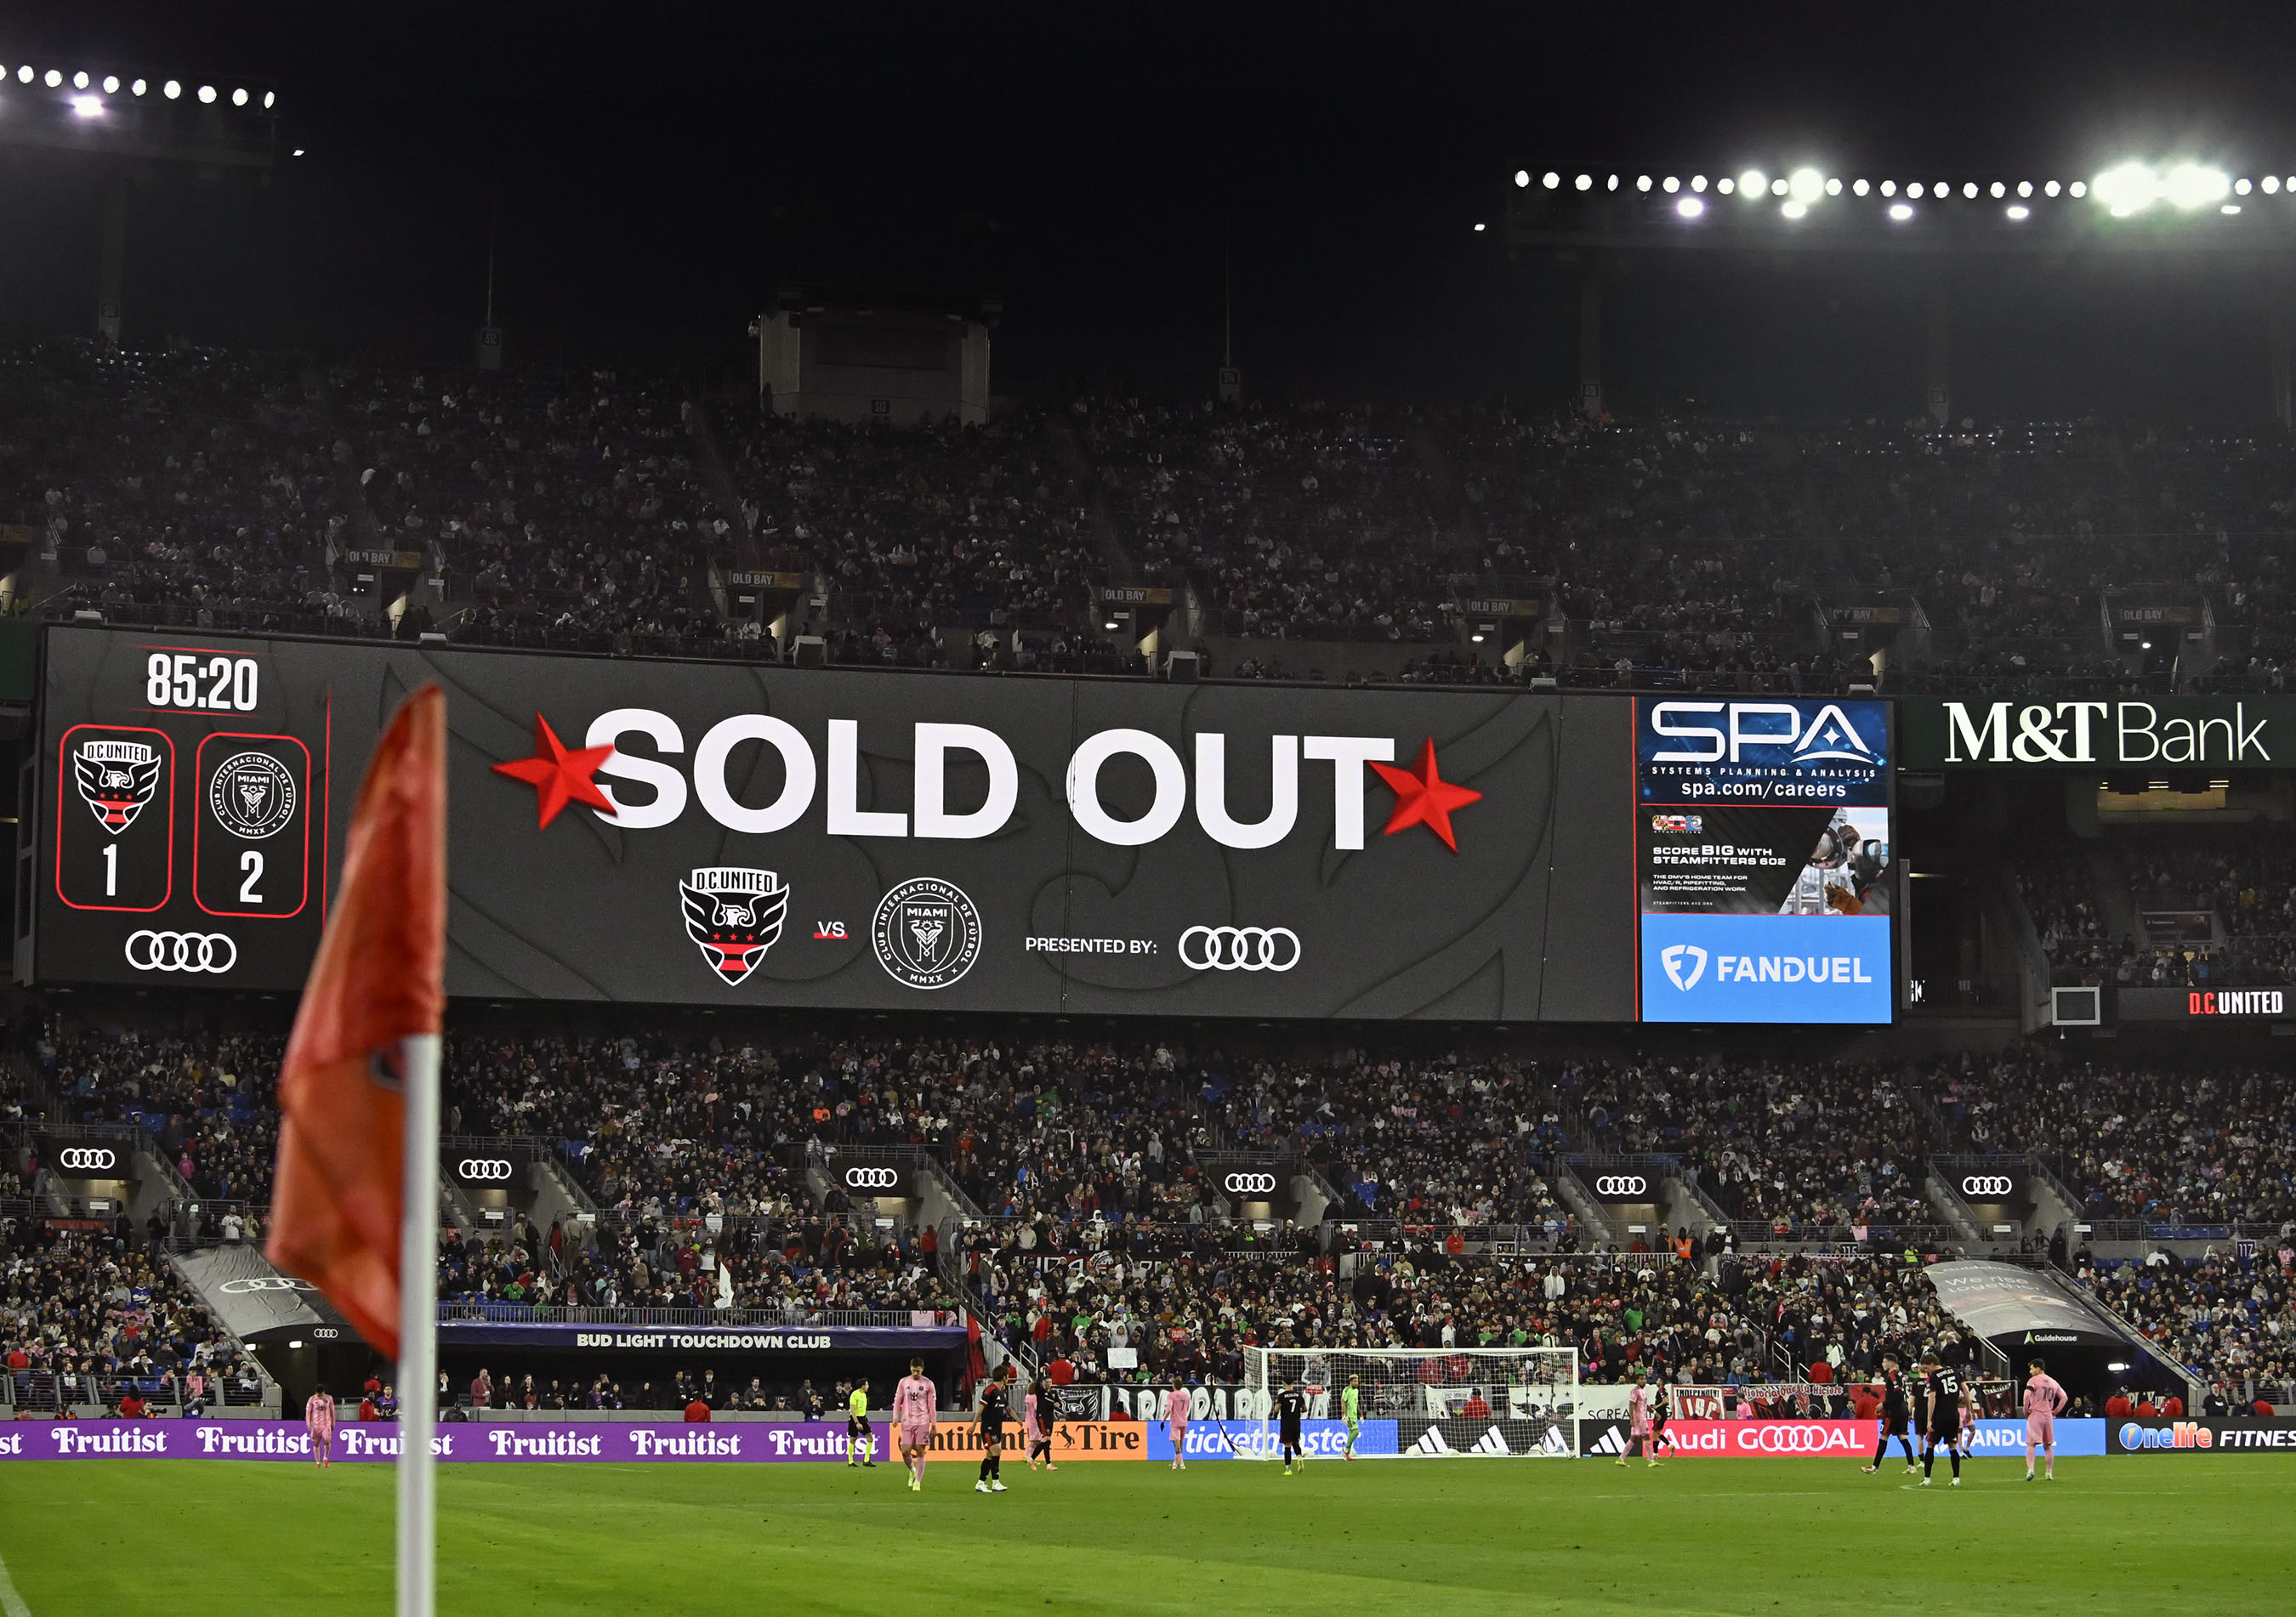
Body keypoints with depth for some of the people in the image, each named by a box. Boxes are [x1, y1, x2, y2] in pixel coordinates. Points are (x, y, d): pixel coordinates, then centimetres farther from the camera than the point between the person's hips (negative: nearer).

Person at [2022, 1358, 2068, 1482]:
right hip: (2048, 1416, 5)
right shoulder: (2053, 1382, 15)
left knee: (2031, 1444, -8)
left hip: (2035, 1414, -5)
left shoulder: (2033, 1380, -5)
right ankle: (2049, 1473, 13)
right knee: (2048, 1446, 13)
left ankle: (2030, 1469, -24)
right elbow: (2064, 1397, 15)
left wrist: (2026, 1410, -9)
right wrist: (2056, 1411, 13)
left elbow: (2027, 1395, -20)